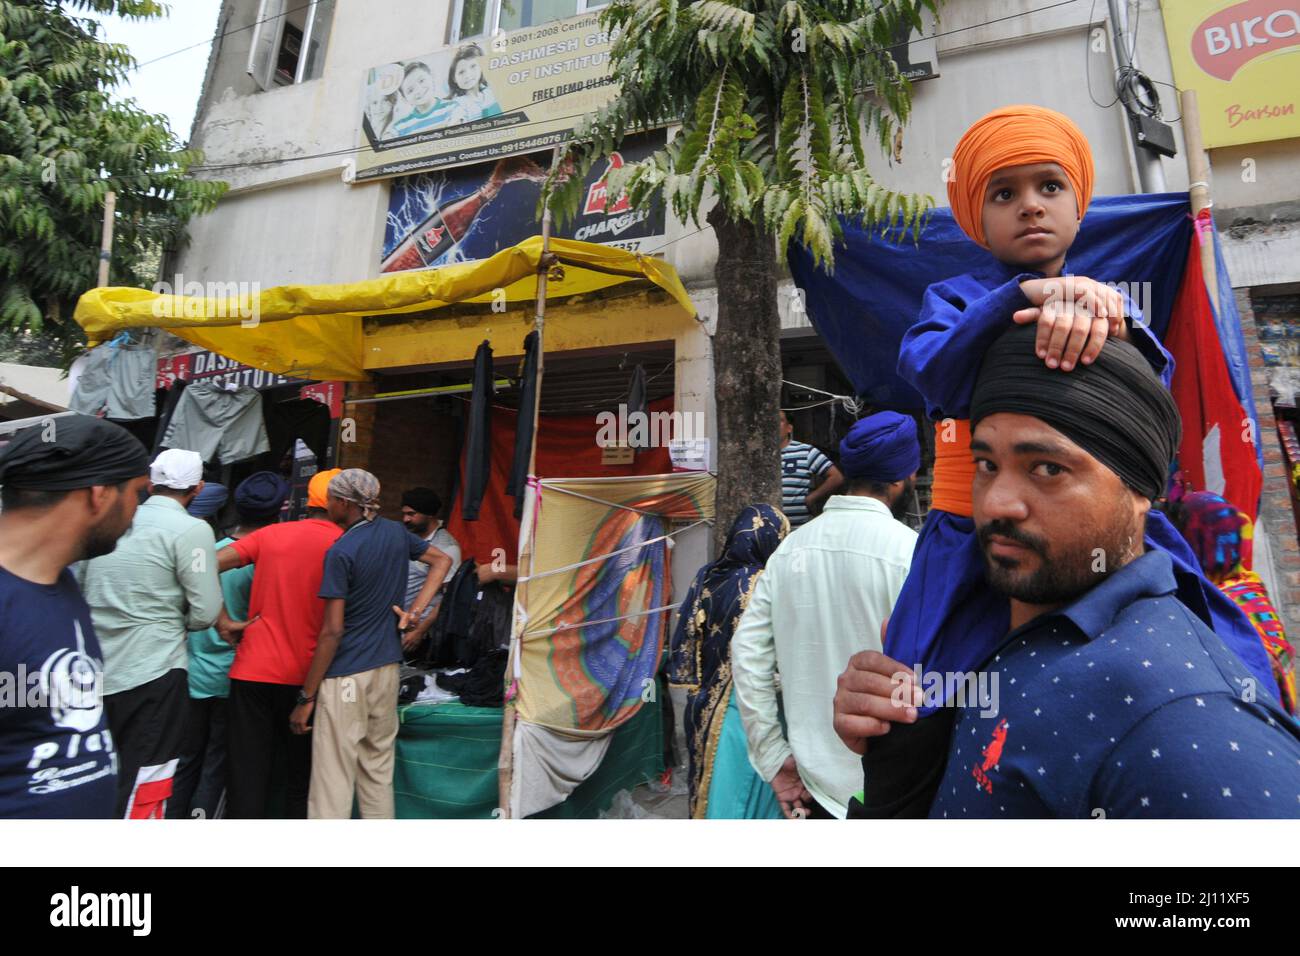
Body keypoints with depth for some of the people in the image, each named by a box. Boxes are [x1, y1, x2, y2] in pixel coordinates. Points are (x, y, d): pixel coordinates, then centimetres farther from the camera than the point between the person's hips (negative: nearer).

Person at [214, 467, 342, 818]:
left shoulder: (271, 533, 3)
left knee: (247, 779, 11)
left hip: (252, 671, 2)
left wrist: (223, 621, -2)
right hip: (304, 678, -2)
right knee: (302, 780, 15)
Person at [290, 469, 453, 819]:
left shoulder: (340, 552, -15)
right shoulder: (396, 533, 3)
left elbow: (332, 632, -16)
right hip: (387, 666, 7)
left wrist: (306, 697, -8)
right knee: (378, 769, 18)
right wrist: (414, 613, 7)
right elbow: (442, 561, 14)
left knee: (332, 777, 1)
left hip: (346, 675, -7)